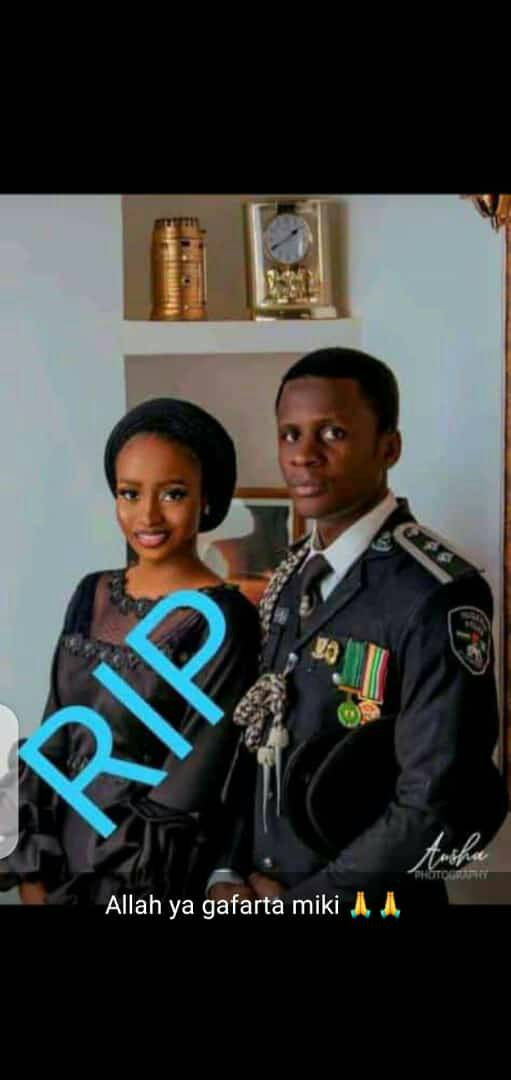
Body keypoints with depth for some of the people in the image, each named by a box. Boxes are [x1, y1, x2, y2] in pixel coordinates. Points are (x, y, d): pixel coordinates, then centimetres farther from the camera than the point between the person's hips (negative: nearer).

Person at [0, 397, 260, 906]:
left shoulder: (222, 619, -16)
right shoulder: (92, 595, 2)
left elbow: (186, 792, -16)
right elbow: (55, 735, 5)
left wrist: (77, 892, -13)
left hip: (149, 885, -5)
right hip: (59, 856, 5)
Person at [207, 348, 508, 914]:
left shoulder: (435, 596, -20)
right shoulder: (294, 577, 5)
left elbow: (436, 811, -23)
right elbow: (258, 742, 9)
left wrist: (297, 900, -14)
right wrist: (228, 875, -4)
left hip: (369, 901, -6)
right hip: (260, 894, 7)